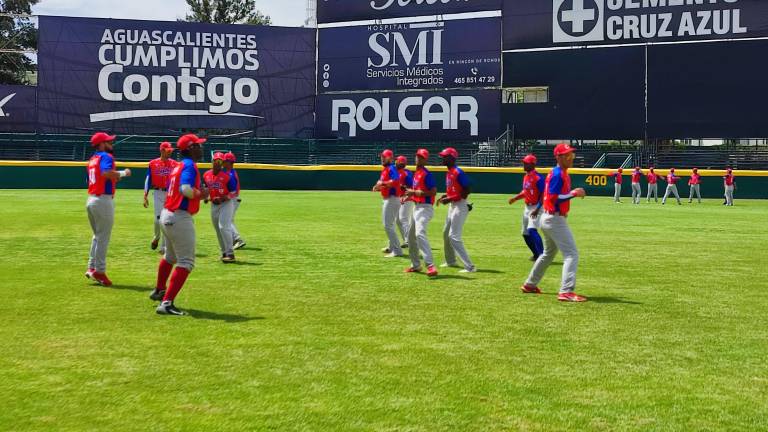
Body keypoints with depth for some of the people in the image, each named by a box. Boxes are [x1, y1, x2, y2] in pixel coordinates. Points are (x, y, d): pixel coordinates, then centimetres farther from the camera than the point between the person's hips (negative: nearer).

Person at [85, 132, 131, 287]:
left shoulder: (93, 159, 16)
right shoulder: (106, 156, -10)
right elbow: (107, 173, -30)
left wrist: (115, 177, 21)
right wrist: (123, 173, -16)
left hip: (91, 200, 9)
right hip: (103, 201, -9)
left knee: (98, 236, 19)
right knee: (103, 238, -2)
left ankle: (92, 268, 19)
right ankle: (99, 271, 1)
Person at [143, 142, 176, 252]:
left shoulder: (174, 164, 5)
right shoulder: (153, 163, 3)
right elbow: (148, 180, 4)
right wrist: (145, 196, -2)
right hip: (158, 193, -1)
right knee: (158, 219, -7)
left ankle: (164, 246, 7)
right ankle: (157, 237, 25)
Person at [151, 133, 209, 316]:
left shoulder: (178, 166, 15)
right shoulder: (190, 165, -13)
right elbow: (186, 189, -29)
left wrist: (198, 193, 13)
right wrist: (201, 194, -11)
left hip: (167, 215, 10)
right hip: (180, 217, -10)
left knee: (170, 256, 29)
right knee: (186, 262, -10)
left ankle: (159, 291, 48)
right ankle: (167, 303, -19)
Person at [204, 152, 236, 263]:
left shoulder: (227, 175, -13)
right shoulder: (207, 175, 4)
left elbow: (233, 192, -11)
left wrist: (222, 199, -23)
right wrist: (206, 197, 2)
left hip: (226, 203, -7)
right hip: (213, 204, 7)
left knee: (224, 227, -17)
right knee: (217, 229, 11)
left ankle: (230, 254, -14)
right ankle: (224, 252, 23)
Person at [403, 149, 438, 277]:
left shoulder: (426, 174, -13)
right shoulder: (416, 173, 16)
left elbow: (433, 191, -21)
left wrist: (414, 192, -19)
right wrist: (409, 196, 9)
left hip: (425, 207, -10)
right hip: (417, 207, 10)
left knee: (420, 234, -27)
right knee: (411, 236, 17)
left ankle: (430, 266, -34)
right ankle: (416, 265, 30)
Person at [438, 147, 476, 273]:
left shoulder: (458, 172, -18)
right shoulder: (448, 173, 11)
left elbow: (466, 192, -21)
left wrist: (449, 199, -22)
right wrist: (444, 197, 5)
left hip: (460, 206, -10)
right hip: (452, 206, 11)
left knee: (454, 236, -14)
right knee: (446, 233, 21)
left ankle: (470, 266, -14)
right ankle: (450, 261, 38)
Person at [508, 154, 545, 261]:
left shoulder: (538, 178, -16)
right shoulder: (526, 177, 11)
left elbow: (543, 194, -19)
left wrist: (538, 209, -25)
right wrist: (515, 198, 8)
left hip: (536, 207, -10)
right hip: (527, 207, 10)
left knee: (532, 230, -23)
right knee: (525, 233, 12)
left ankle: (542, 255, -21)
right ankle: (536, 254, 26)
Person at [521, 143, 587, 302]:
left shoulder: (560, 173, 15)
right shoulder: (558, 174, -16)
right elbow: (554, 198, -23)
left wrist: (574, 193, 8)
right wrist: (574, 193, -20)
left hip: (548, 218, 11)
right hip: (555, 219, -11)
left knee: (548, 253, 24)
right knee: (571, 253, -14)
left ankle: (530, 285, 35)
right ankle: (566, 291, -21)